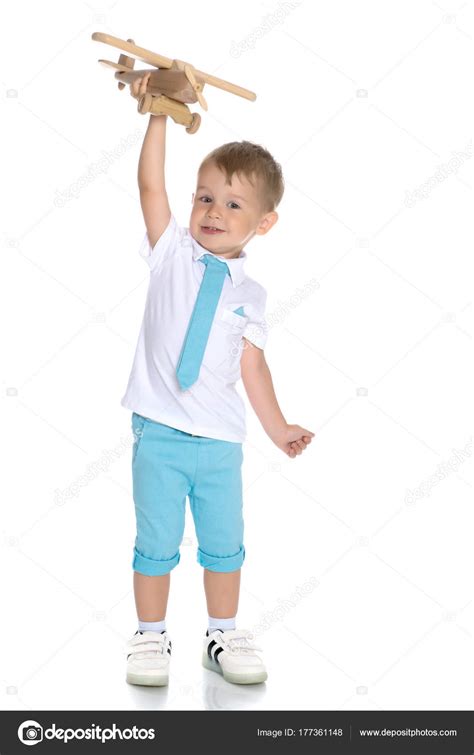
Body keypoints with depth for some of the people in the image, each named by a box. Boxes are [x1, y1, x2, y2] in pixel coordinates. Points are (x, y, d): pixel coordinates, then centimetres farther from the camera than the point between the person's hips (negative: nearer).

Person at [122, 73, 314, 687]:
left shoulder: (249, 294, 4)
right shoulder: (172, 252, 0)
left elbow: (252, 365, 7)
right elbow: (150, 185, -12)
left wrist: (278, 428, 5)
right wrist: (160, 114, -18)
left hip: (220, 440, 2)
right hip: (159, 433, -2)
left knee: (224, 544, 14)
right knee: (156, 544, 9)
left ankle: (223, 636, 32)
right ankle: (151, 637, 27)